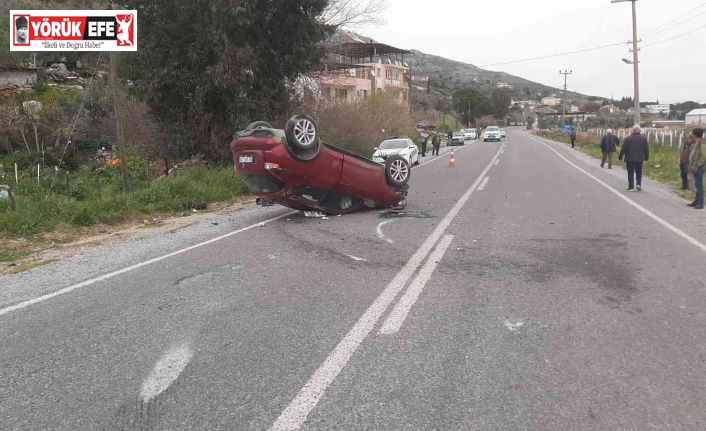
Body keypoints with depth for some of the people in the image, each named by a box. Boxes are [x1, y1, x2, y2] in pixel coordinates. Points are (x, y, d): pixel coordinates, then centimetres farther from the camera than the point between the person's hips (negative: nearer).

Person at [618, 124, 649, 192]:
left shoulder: (628, 138, -4)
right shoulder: (644, 139, 2)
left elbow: (623, 149, -4)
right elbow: (646, 149, 6)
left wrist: (620, 157, 3)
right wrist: (646, 157, 17)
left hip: (630, 159, -1)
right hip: (639, 159, 1)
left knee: (630, 173, 3)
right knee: (639, 172, 16)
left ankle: (631, 187, 0)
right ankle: (638, 184, 0)